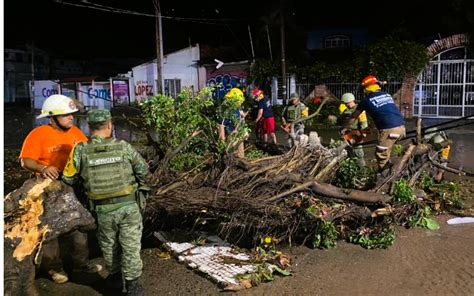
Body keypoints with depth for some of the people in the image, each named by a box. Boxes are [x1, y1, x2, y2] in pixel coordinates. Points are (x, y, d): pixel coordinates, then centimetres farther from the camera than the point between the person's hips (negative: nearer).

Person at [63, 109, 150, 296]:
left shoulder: (81, 151, -6)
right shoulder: (123, 147, -6)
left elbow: (68, 178, 0)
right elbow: (143, 170, 2)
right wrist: (138, 184, 22)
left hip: (103, 210, 1)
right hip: (129, 206, -1)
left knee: (109, 245, 22)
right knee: (131, 246, 10)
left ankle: (114, 277, 39)